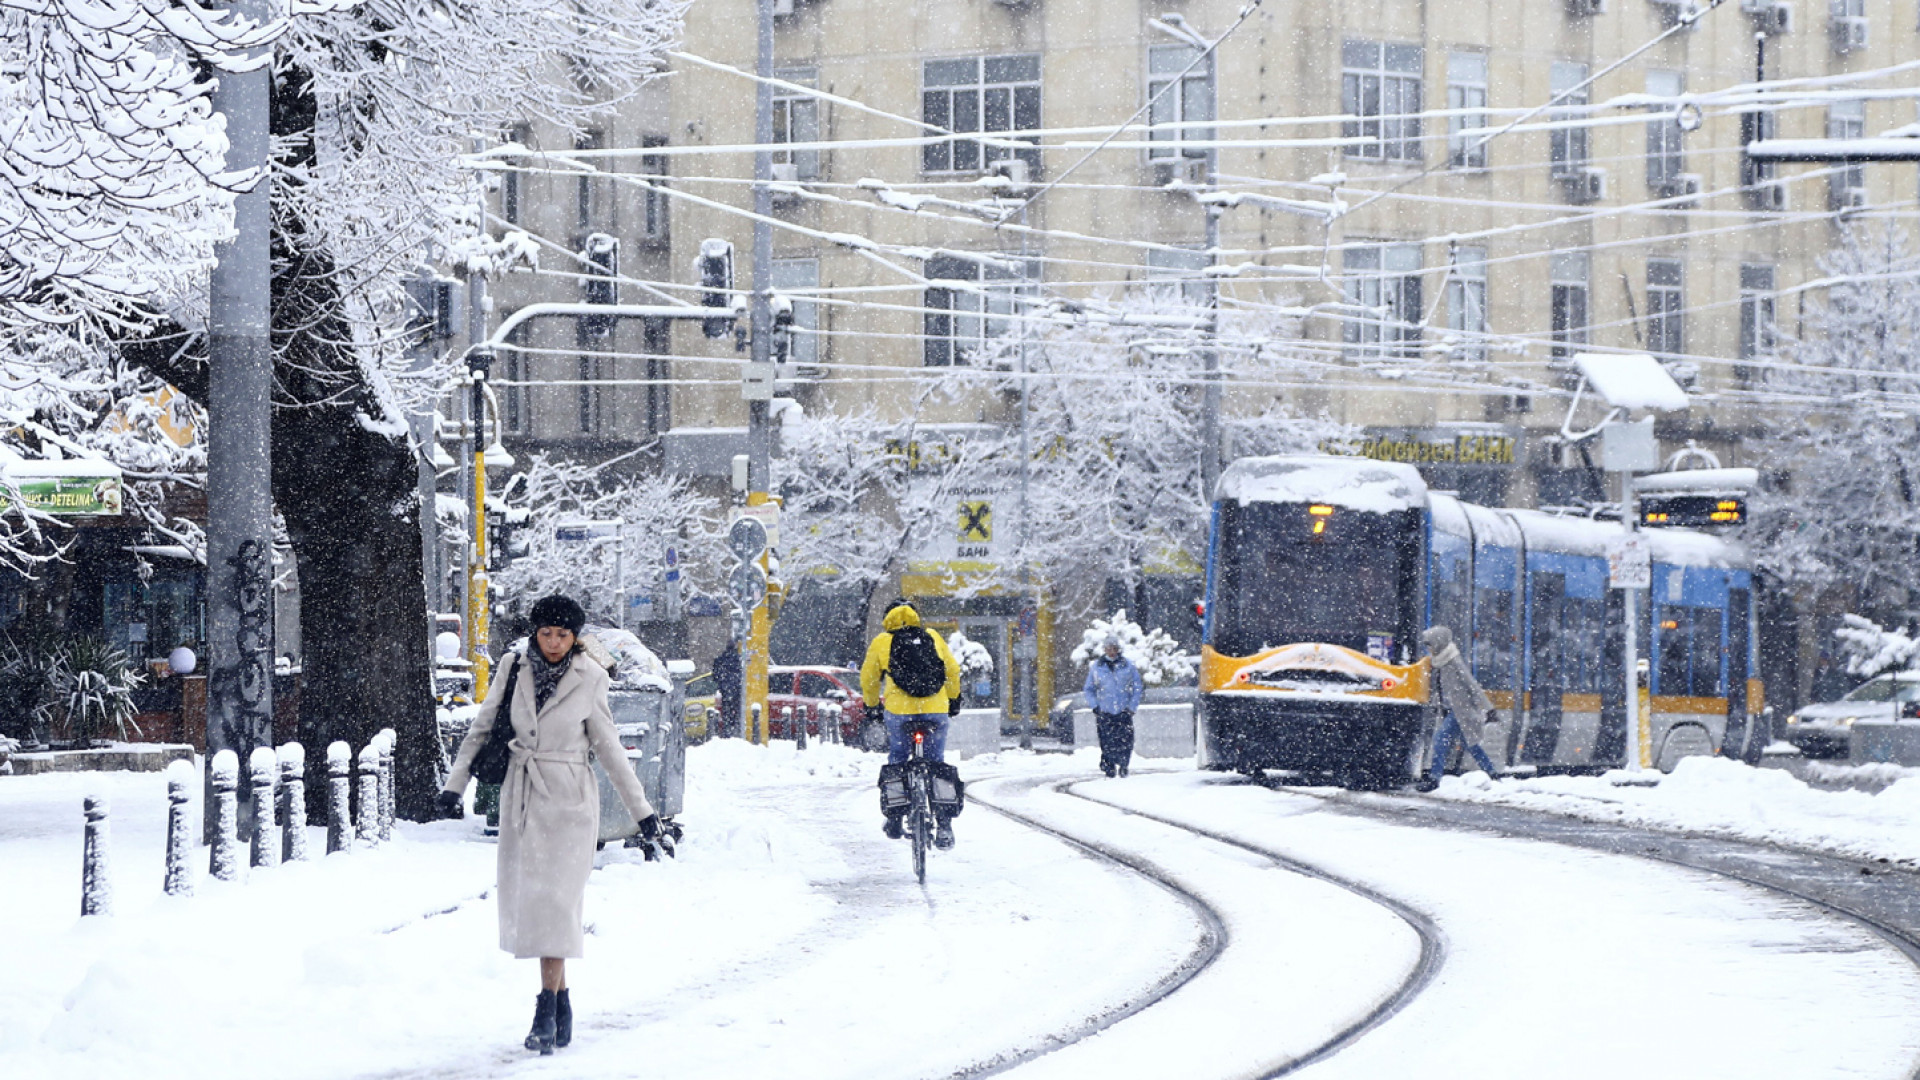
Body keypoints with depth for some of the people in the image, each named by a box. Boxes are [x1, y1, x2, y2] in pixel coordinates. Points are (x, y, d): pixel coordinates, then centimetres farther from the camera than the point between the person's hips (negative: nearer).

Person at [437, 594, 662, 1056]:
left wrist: (641, 808, 7)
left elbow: (607, 745, 5)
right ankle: (560, 998, 17)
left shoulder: (589, 680, -3)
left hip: (568, 799, -4)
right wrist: (456, 782, 3)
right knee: (524, 894, 4)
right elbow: (482, 726, 10)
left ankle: (547, 1010, -13)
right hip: (521, 794, 4)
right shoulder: (514, 668, 3)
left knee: (555, 895, -13)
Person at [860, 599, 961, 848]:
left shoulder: (881, 642, 9)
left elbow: (869, 678, 18)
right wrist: (954, 698, 35)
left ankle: (894, 821, 16)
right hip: (936, 710, 1)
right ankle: (944, 824, -1)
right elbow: (952, 670, 19)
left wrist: (871, 704, 34)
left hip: (899, 710, -1)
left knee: (897, 761, 16)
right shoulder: (933, 637, 13)